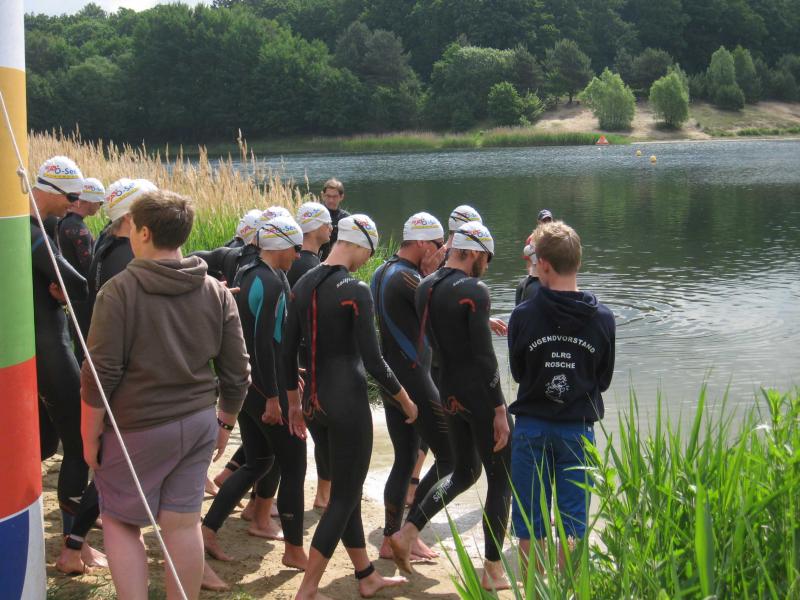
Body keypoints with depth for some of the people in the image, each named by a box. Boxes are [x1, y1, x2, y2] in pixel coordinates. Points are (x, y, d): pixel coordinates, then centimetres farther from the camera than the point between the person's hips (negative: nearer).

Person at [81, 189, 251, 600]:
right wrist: (226, 422, 18)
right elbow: (236, 371, 5)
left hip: (137, 428, -4)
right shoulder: (216, 292, 2)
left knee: (120, 522, 11)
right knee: (184, 523, 11)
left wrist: (90, 434, -3)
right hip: (199, 423, 4)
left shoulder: (119, 291, -13)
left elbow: (100, 374, -14)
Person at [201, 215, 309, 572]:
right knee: (293, 464, 2)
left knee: (258, 461, 18)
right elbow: (264, 342, -23)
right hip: (265, 386, -9)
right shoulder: (272, 282, -17)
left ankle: (207, 531, 14)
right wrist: (273, 397, -22)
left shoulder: (246, 275, 11)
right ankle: (294, 550, 10)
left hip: (243, 382, 9)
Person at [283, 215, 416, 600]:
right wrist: (405, 400, -2)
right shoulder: (355, 291, -16)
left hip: (317, 399, 8)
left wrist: (294, 401, 19)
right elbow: (372, 359, -16)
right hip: (348, 399, -8)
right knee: (344, 496, 3)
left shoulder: (303, 285, 5)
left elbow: (288, 351, 9)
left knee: (347, 488, 19)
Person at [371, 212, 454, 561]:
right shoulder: (407, 278, -19)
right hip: (413, 381, -10)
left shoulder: (382, 274, 11)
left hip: (390, 380, 10)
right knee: (449, 457, -1)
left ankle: (390, 539, 18)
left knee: (404, 460, 15)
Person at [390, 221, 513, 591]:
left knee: (464, 471, 23)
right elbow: (485, 356, -18)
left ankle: (408, 532, 10)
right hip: (479, 394, -7)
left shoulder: (424, 288, 6)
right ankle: (493, 571, 11)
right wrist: (499, 409, -14)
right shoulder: (475, 290, -17)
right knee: (501, 478, 7)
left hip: (448, 392, 8)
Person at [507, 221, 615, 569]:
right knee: (573, 522, 10)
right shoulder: (602, 319, -7)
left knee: (530, 524, 10)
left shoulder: (523, 315, -11)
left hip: (532, 427, -1)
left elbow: (517, 373, 1)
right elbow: (604, 380, 4)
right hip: (579, 429, 1)